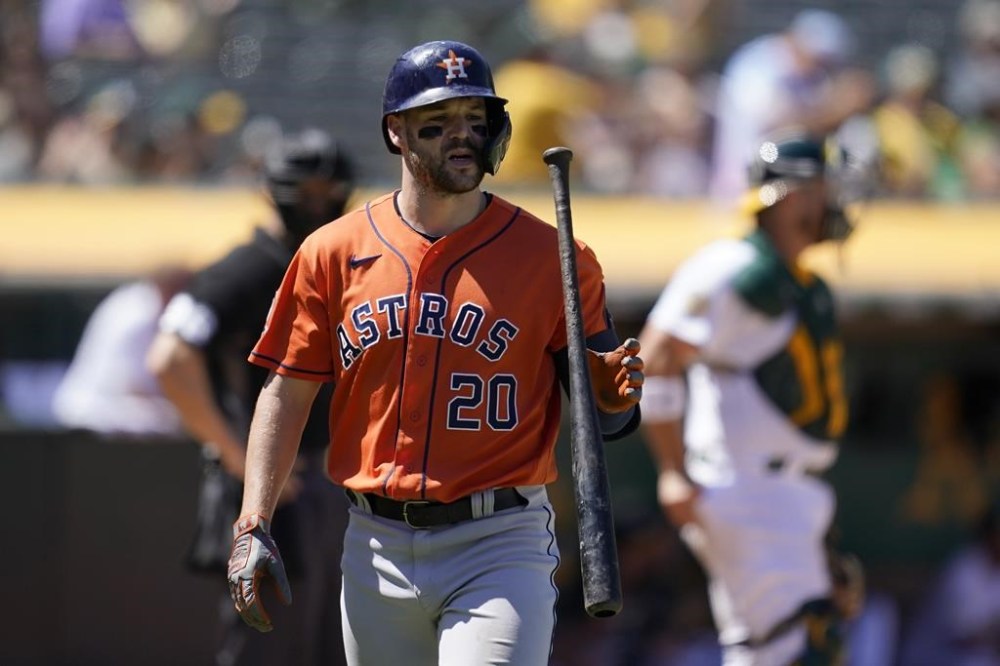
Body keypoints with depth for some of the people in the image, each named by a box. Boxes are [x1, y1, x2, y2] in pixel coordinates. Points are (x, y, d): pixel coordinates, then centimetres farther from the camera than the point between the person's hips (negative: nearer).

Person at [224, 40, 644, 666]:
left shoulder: (552, 257, 0)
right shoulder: (334, 253, 6)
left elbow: (605, 418, 2)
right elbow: (288, 392, 8)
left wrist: (615, 390, -22)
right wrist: (254, 527, -1)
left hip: (499, 546, -3)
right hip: (377, 545, 3)